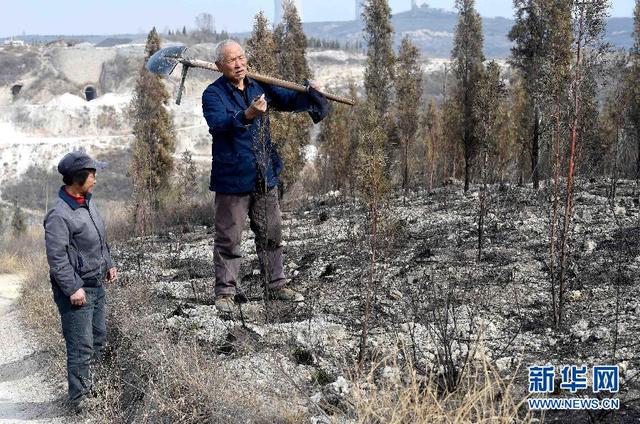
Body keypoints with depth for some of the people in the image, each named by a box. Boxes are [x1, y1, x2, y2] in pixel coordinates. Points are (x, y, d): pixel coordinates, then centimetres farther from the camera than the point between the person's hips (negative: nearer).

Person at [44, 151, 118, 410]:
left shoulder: (87, 203, 8)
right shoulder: (59, 215, -21)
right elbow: (56, 257, -22)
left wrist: (109, 265, 17)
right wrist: (73, 289, -22)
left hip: (97, 285, 9)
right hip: (77, 291, -9)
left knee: (98, 339, 18)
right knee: (81, 346, -4)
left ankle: (87, 384, 32)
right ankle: (79, 398, 5)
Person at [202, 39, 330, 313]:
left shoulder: (259, 87, 9)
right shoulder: (213, 94, -9)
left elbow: (288, 100, 12)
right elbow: (217, 124, -25)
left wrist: (310, 94, -9)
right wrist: (247, 115, -42)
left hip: (265, 176, 6)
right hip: (232, 177, -6)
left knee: (271, 234, 14)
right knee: (228, 239, 0)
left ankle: (276, 285, 25)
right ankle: (225, 291, 9)